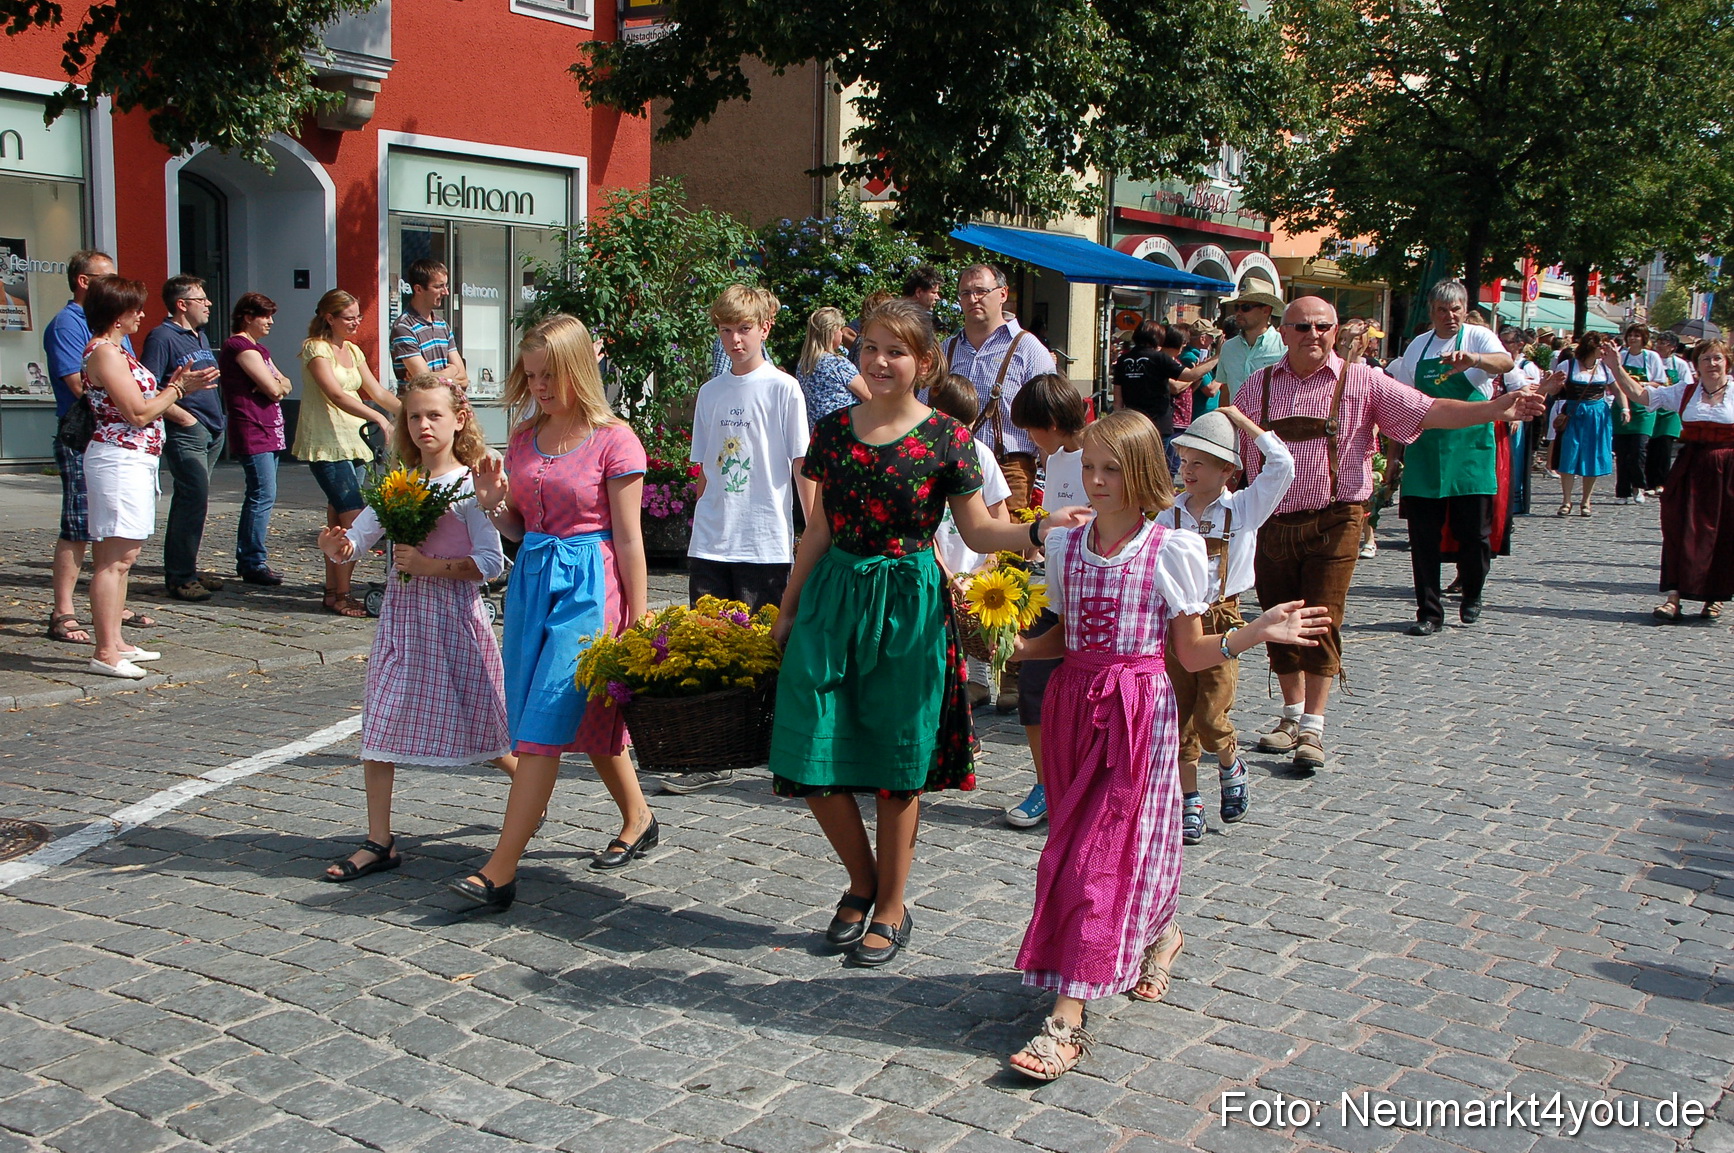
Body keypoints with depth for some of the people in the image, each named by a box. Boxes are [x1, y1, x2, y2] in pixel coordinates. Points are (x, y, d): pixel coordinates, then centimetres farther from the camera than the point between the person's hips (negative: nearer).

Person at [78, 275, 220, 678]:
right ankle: (105, 653, -8)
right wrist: (178, 388, -6)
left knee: (123, 556, 12)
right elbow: (139, 413, -17)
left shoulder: (115, 349, 18)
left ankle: (115, 642, 18)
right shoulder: (105, 352, -13)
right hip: (120, 460, -11)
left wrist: (177, 385, 10)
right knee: (116, 558, -10)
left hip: (135, 460, 11)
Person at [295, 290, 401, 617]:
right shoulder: (315, 348, -9)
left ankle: (333, 591, 14)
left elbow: (376, 392, 14)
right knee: (353, 520, -15)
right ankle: (341, 595, -9)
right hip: (326, 445, -8)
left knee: (338, 520, 9)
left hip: (352, 442, 8)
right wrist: (378, 418, -33)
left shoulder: (353, 351, 17)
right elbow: (336, 396, -22)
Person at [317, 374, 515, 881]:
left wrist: (428, 565, -20)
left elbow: (490, 563, -14)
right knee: (379, 726, 1)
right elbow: (355, 542, 5)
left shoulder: (469, 485, -7)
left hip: (453, 617, -5)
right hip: (401, 616, 5)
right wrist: (337, 545, -17)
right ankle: (379, 842, 9)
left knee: (480, 726, 8)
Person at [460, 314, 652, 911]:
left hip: (587, 585, -7)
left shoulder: (613, 440, -9)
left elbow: (628, 538, -9)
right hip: (532, 578, 7)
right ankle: (638, 819, 37)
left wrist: (638, 624, -9)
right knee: (587, 719, 15)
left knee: (544, 723, -10)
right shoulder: (524, 437, 9)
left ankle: (500, 871, -8)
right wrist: (492, 503, -5)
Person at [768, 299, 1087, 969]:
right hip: (832, 596, 4)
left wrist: (1038, 532, -18)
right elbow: (820, 529, 12)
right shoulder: (834, 430, 5)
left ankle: (891, 908, 20)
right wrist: (788, 608, 15)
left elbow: (977, 531, 0)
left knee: (896, 764, 4)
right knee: (811, 758, 0)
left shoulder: (945, 439, -4)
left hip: (907, 606, -3)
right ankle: (862, 881, 25)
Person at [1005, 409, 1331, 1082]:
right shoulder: (1065, 546, 8)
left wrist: (1255, 633, -17)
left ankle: (1068, 1017, -8)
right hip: (1073, 702, 5)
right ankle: (1159, 934, 43)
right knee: (1076, 844, 13)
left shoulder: (1171, 552, -6)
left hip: (1139, 710, -5)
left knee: (1105, 852, -9)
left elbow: (1191, 653, -3)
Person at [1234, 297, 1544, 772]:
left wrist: (1493, 409, -22)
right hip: (1271, 524, 3)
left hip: (1333, 523, -3)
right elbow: (1233, 455, 13)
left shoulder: (1361, 381, 0)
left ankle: (1313, 729, 5)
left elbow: (1426, 411, -9)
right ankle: (1292, 716, 26)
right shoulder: (1257, 387, 7)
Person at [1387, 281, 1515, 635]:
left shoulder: (1478, 337, 0)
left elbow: (1505, 362, -22)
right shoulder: (1418, 346, 12)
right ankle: (1429, 612, 8)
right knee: (1424, 535, 1)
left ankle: (1472, 596, 28)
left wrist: (1474, 359, -44)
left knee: (1474, 532, 3)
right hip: (1425, 450, 3)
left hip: (1470, 450, -3)